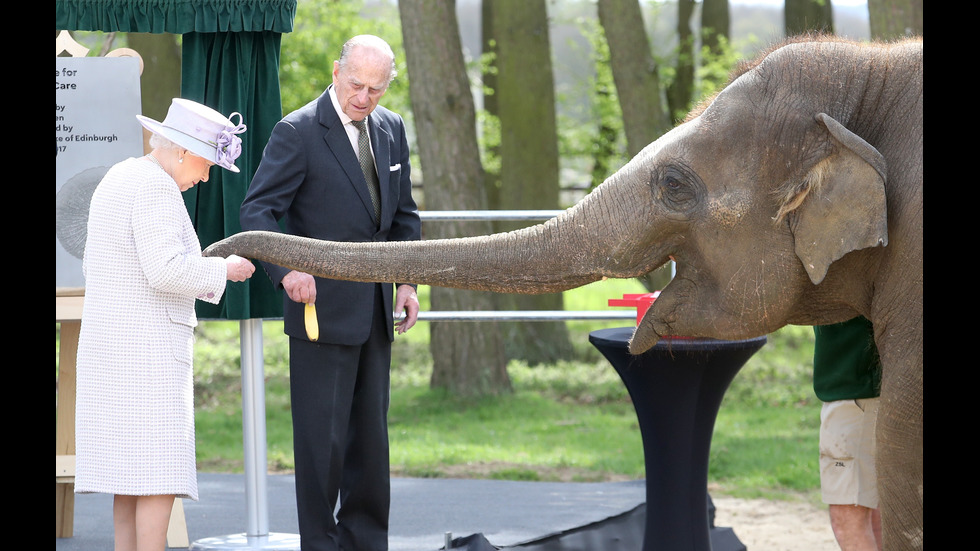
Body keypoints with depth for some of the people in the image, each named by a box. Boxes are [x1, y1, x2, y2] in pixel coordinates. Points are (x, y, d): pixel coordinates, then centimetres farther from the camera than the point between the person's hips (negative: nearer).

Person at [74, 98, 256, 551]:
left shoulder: (117, 179, 17)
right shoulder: (155, 186, -14)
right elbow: (166, 269, -24)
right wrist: (223, 270, -8)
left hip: (108, 343, 10)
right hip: (147, 348, -10)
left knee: (128, 470, 8)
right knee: (159, 471, -10)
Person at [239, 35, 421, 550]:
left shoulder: (391, 129, 10)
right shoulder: (298, 132, -10)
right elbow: (257, 210, -15)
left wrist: (407, 280, 8)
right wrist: (285, 269, -30)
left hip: (375, 311, 6)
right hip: (323, 308, -6)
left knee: (371, 433, 11)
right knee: (322, 436, -5)